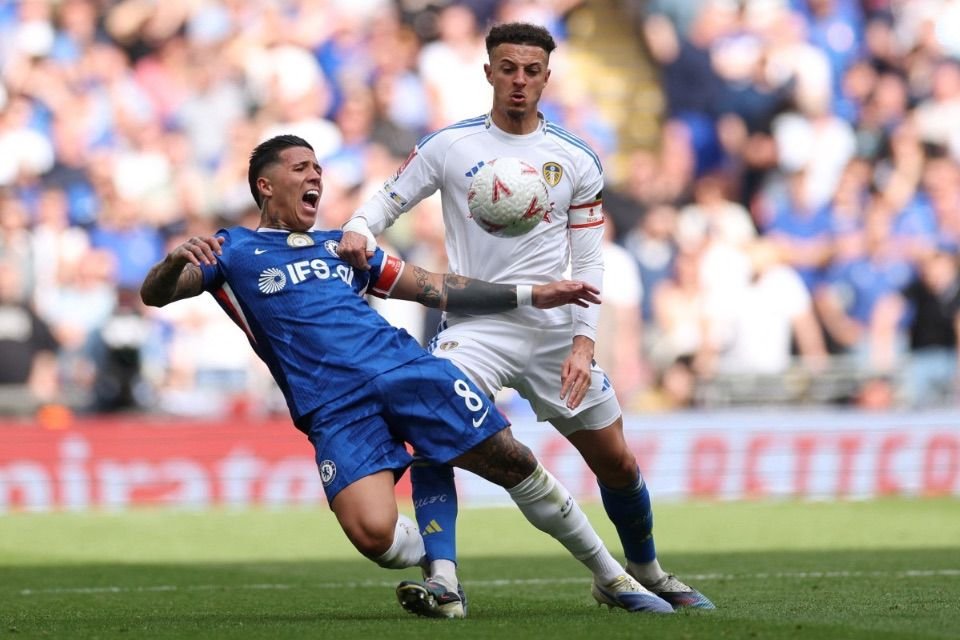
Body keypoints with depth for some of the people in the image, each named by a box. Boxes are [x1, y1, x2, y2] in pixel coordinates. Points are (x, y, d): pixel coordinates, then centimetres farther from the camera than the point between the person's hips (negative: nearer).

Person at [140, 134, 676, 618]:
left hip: (406, 369, 4)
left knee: (516, 464, -2)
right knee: (373, 533, -26)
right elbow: (154, 295, 1)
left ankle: (613, 579, 16)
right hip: (336, 411, -4)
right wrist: (177, 260, -24)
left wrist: (531, 295, 24)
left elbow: (437, 289, 29)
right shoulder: (234, 251, 13)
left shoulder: (339, 245, 26)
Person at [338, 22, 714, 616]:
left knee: (618, 464, 8)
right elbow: (389, 200, 5)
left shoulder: (577, 161, 5)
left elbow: (588, 263, 5)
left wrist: (584, 343, -7)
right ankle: (443, 578, -31)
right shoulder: (450, 145, 1)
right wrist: (359, 229, -19)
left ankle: (646, 573, 33)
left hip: (556, 330, 2)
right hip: (476, 325, -2)